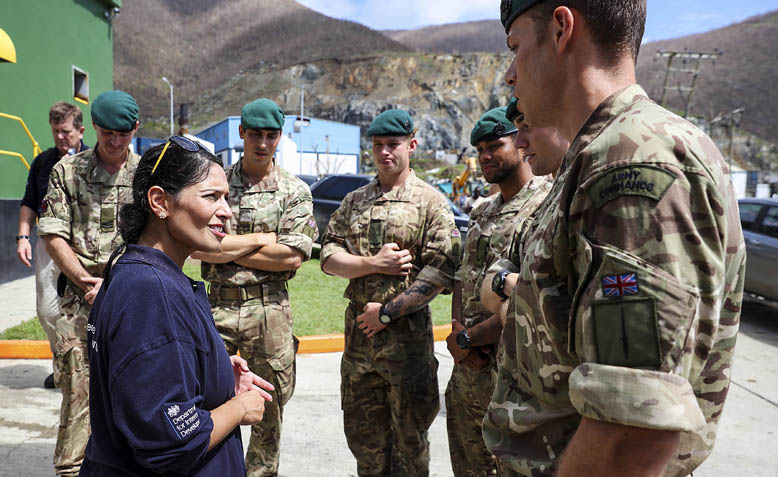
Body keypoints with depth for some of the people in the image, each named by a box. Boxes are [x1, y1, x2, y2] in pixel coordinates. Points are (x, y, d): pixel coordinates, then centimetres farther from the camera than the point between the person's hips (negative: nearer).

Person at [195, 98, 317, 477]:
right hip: (218, 305, 1)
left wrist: (227, 250, -9)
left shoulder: (295, 192, 1)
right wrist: (259, 240, -12)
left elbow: (293, 257, -10)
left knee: (269, 411, 12)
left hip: (269, 308, 0)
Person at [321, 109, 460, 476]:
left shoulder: (431, 203, -4)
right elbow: (329, 259, 4)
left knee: (409, 434, 9)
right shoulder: (354, 202, 11)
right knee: (362, 431, 16)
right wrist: (373, 263, -13)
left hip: (408, 332, -4)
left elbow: (440, 273, -13)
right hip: (358, 329, 5)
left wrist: (388, 311, -15)